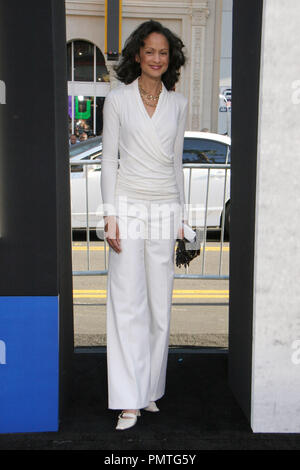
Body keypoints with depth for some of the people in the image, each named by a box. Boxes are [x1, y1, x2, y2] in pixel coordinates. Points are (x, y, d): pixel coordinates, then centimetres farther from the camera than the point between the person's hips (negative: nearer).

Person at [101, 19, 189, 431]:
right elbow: (108, 160, 1)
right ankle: (128, 401, 4)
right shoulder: (117, 99, 3)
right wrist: (110, 215, -7)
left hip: (165, 209, 3)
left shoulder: (178, 104, 10)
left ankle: (150, 389, 20)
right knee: (127, 302, -3)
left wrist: (181, 217, 10)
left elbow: (176, 161, 14)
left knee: (161, 304, 5)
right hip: (128, 206, -2)